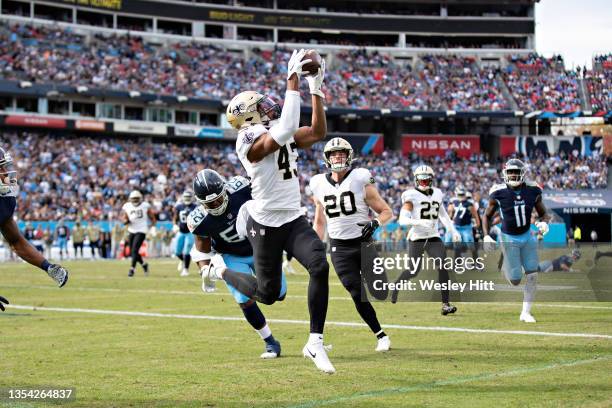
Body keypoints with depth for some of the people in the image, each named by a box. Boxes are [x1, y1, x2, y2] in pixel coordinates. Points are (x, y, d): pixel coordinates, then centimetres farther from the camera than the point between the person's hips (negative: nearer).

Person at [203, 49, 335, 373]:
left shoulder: (280, 135, 9)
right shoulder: (250, 140, -16)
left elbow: (317, 133, 11)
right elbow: (285, 130, -33)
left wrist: (316, 90, 5)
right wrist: (293, 80, -32)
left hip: (294, 220, 6)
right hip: (265, 225, -6)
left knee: (320, 267, -20)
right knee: (267, 294, 5)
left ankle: (315, 343, -11)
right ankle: (219, 271, 36)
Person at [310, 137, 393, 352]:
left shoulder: (360, 180, -4)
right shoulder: (320, 185, 6)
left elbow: (387, 212, 0)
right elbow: (319, 222, 18)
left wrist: (374, 223, -20)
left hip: (362, 243, -2)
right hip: (339, 248, 2)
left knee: (379, 292, -7)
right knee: (357, 295, -7)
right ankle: (381, 336, 6)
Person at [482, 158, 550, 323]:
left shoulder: (533, 191, -7)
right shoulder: (499, 193, -14)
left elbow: (543, 213, 5)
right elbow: (487, 216, -1)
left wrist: (544, 223, -17)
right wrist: (486, 236, -14)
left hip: (527, 237, 3)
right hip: (509, 239, -3)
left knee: (532, 275, -7)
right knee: (515, 280, -5)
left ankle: (525, 312, 5)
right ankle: (505, 266, 32)